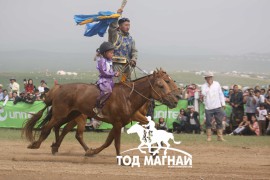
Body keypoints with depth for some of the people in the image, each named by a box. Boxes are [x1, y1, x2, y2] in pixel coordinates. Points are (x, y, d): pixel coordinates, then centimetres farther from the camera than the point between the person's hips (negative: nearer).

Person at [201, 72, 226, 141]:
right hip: (208, 107, -1)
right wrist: (208, 86, -15)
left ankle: (220, 136, 3)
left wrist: (223, 103, 8)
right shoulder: (204, 86, 4)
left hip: (217, 106, 1)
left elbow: (221, 94, 12)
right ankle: (209, 137, 6)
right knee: (208, 122, 0)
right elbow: (203, 94, -12)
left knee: (219, 122, 0)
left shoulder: (217, 84, 8)